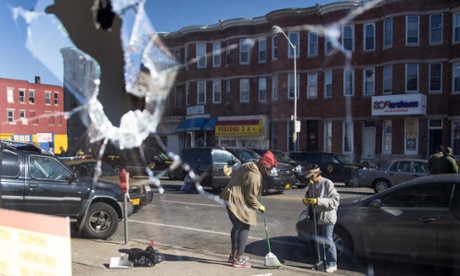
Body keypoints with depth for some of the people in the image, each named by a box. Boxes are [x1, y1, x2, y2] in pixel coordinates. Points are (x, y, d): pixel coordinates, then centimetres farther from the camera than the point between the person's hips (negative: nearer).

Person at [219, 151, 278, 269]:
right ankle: (238, 259, 1)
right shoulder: (255, 175, -19)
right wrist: (259, 206, -3)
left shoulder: (248, 166, 10)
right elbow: (250, 196, -18)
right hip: (237, 201, -10)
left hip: (230, 198, 10)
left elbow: (235, 178, 19)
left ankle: (233, 255, 31)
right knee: (244, 228, -2)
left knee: (236, 226, 20)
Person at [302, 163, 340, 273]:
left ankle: (332, 264, 11)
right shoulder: (311, 184, 6)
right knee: (318, 240, 14)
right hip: (316, 216, 7)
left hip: (327, 217, -7)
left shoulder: (328, 183, -14)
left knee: (328, 241, -2)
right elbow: (308, 197, 15)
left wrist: (318, 201, -26)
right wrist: (305, 200, -8)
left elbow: (334, 200, -19)